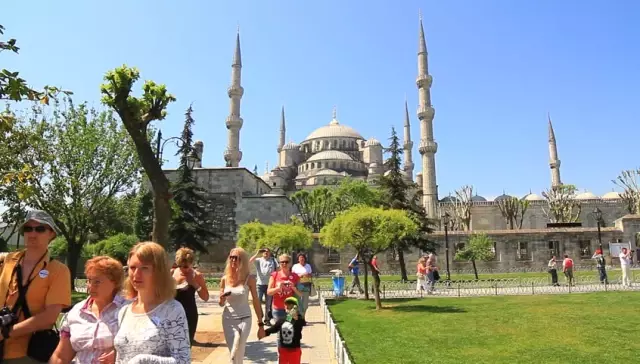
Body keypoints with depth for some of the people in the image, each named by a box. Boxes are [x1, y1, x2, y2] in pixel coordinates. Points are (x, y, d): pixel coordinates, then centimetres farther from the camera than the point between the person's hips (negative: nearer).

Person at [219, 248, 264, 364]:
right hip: (228, 320, 2)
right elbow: (221, 303, 10)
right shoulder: (225, 279, -1)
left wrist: (261, 324, -1)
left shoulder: (249, 279, -8)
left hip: (244, 319, -2)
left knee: (238, 354, -2)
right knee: (234, 354, 4)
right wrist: (222, 299, -14)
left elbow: (256, 301, -2)